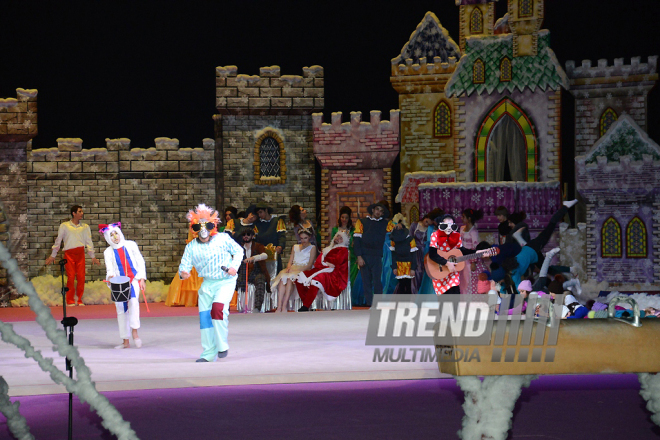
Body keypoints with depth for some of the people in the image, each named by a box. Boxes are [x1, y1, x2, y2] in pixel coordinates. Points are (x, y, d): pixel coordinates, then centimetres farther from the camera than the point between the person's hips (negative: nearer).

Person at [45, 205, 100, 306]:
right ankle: (70, 301, -1)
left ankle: (80, 300, 6)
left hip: (80, 253, 2)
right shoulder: (64, 226, 9)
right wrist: (52, 256, 14)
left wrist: (92, 257, 16)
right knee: (71, 277, -8)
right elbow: (58, 241, 13)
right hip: (69, 253, -2)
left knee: (81, 277, -4)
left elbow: (89, 242, 18)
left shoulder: (85, 227, 15)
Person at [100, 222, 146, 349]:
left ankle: (134, 332, -24)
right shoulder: (108, 252, 7)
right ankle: (125, 341, 6)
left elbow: (140, 262, 8)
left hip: (134, 279, -2)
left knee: (133, 301, -28)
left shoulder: (131, 245, 6)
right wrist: (110, 276, -20)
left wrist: (142, 278, 1)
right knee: (121, 310, 0)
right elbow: (110, 269, 3)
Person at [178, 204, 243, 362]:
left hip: (225, 281, -4)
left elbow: (238, 251, 5)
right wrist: (183, 272, -25)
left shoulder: (223, 239, -7)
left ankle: (222, 346, -12)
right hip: (207, 284, 4)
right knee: (204, 316, 3)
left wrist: (234, 266, -11)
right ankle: (209, 354, 16)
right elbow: (184, 264, -1)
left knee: (218, 308, -26)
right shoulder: (191, 247, 0)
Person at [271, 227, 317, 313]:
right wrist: (289, 268, -4)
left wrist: (298, 270, -16)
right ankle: (279, 307, -44)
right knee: (282, 278, -31)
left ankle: (284, 307, -44)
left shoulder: (312, 248, 11)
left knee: (290, 278, -36)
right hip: (293, 269, 4)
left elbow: (309, 265, 0)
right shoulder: (295, 247, 27)